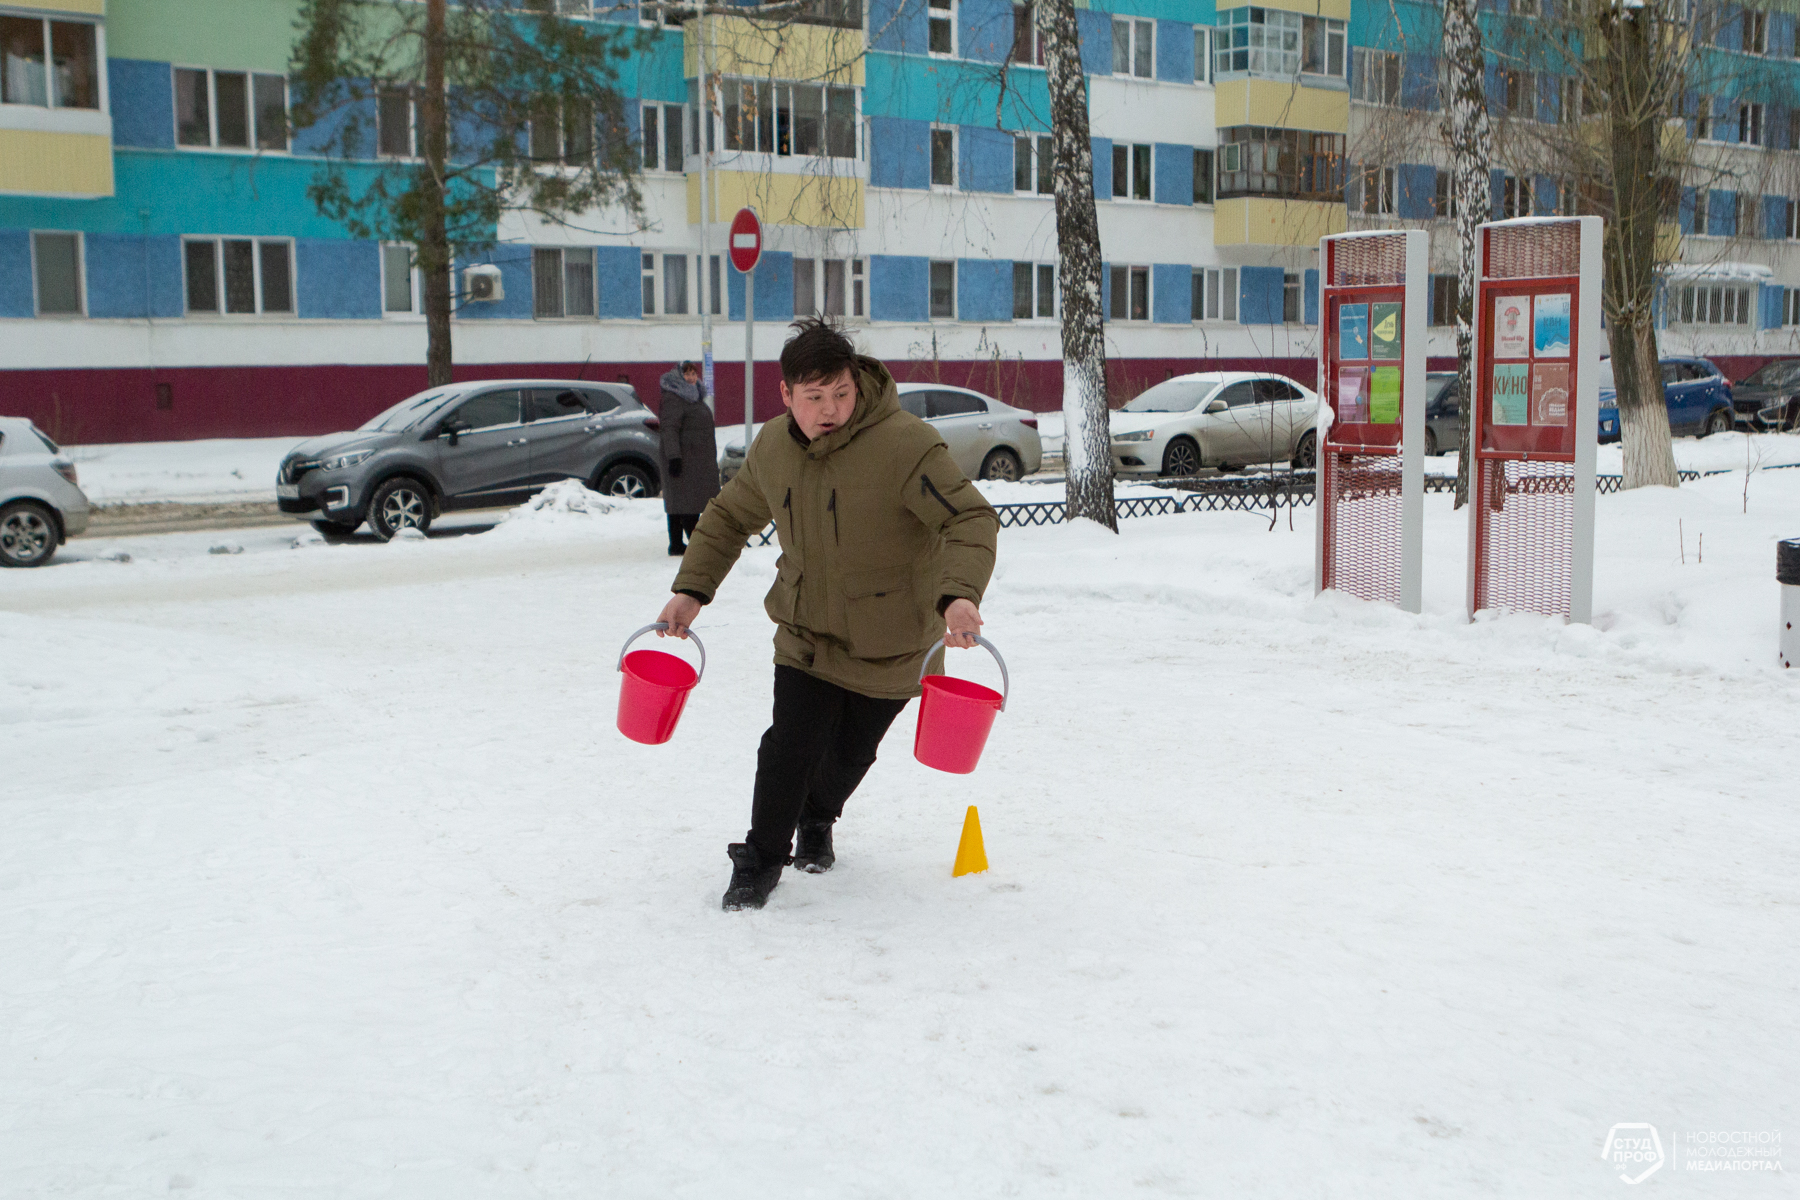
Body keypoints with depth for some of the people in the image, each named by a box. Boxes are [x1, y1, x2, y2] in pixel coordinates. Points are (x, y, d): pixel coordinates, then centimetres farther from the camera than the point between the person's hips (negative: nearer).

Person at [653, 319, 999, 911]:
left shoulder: (905, 445, -23)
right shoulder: (772, 447, -4)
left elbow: (971, 520, -26)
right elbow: (728, 517, 13)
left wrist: (959, 593, -43)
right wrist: (692, 588, 4)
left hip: (889, 646, -2)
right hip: (805, 634, 2)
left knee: (850, 752, 13)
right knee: (792, 744, -12)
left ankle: (817, 821, 46)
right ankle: (762, 857, 9)